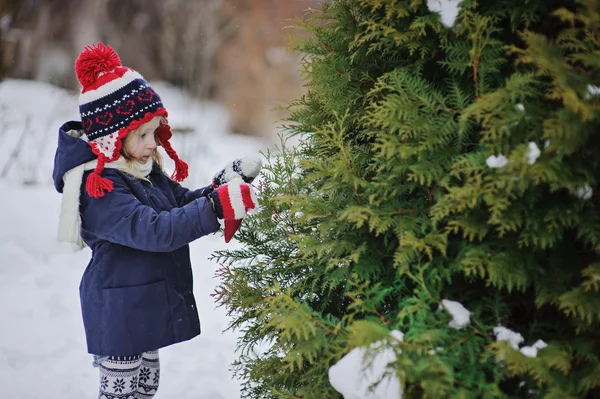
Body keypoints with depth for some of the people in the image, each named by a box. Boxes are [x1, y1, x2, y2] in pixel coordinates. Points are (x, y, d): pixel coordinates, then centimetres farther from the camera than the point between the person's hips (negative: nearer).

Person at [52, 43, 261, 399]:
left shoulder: (143, 170, 4)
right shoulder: (100, 189, -25)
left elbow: (183, 202, 10)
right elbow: (156, 230, -35)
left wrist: (228, 182, -9)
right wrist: (218, 206, -40)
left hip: (145, 307, 10)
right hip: (119, 312, -9)